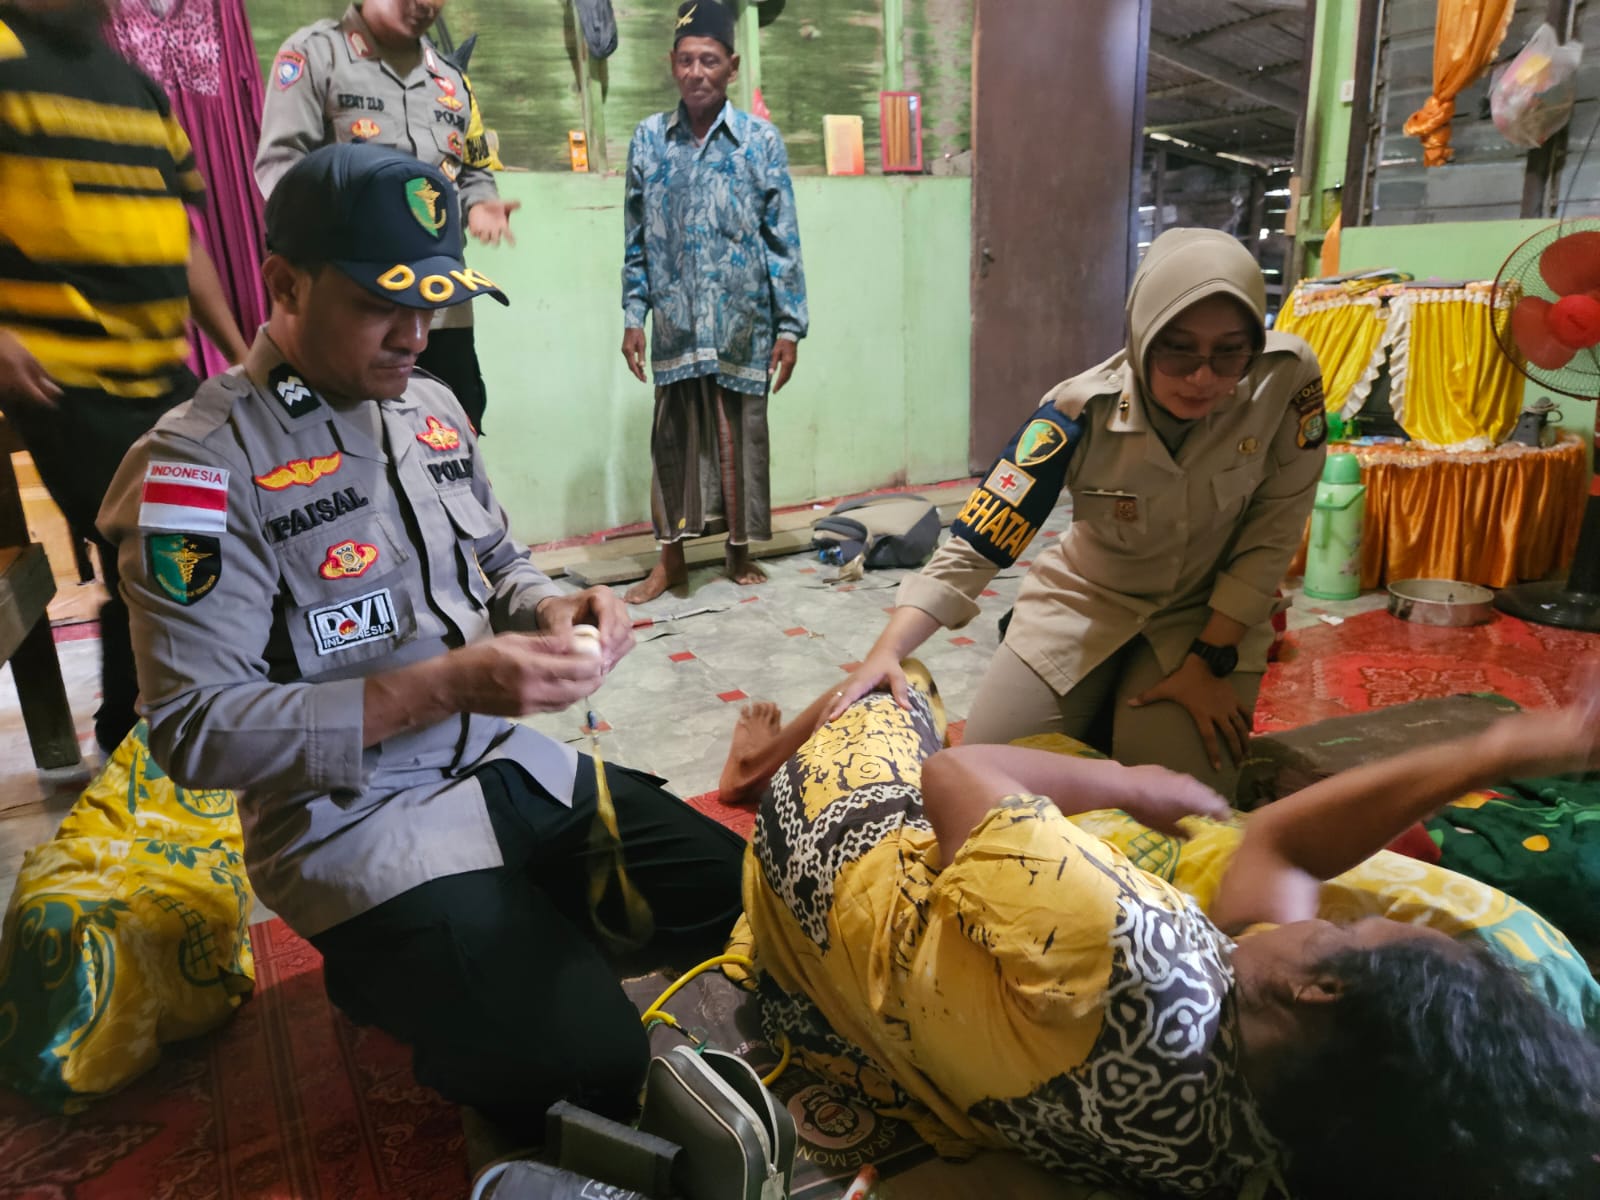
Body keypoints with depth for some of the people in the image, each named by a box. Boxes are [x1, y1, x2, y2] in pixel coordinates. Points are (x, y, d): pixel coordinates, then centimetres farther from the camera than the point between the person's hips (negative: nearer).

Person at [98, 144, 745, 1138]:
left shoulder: (431, 406, 8)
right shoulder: (202, 462, -14)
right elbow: (195, 730, -17)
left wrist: (553, 609, -6)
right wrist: (443, 687, -26)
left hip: (513, 771, 7)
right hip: (357, 825, -6)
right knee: (595, 1074, -16)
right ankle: (398, 973, 11)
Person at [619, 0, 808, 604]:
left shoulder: (761, 140, 0)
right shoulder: (647, 139, 5)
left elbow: (783, 240, -1)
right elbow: (636, 240, 8)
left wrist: (790, 325, -4)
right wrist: (633, 315, 3)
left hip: (742, 324, -1)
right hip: (676, 323, 2)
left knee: (738, 439, 6)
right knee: (673, 439, 6)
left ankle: (740, 552, 22)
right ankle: (671, 558, 18)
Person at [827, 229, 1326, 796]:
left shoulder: (1289, 376, -24)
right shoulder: (1085, 411, -27)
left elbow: (1271, 536, -13)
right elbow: (974, 542, -28)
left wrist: (1211, 663, -16)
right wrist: (887, 651, -40)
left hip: (1210, 612, 1)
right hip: (1086, 600, 0)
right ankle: (1101, 713, 23)